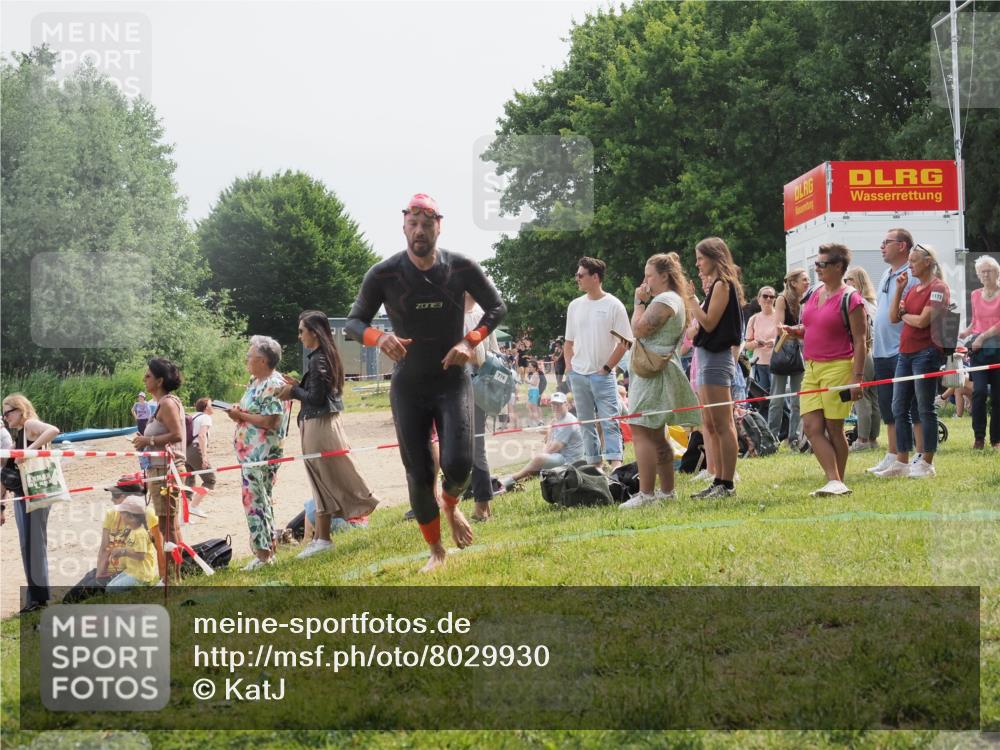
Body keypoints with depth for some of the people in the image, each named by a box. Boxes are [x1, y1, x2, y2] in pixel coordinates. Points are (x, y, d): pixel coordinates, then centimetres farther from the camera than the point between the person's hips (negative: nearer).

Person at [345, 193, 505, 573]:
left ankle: (451, 505, 19)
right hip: (408, 387, 0)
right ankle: (436, 551, 21)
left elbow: (497, 308, 4)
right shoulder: (383, 274, -10)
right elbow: (353, 321, -4)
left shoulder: (462, 268, -8)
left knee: (458, 464, -18)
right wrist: (380, 338, -27)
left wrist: (469, 341, -14)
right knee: (419, 476, 1)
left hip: (453, 381, 0)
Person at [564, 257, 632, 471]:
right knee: (586, 422, 9)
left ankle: (615, 463, -15)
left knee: (609, 421, -10)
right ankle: (594, 463, 15)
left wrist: (607, 367, -10)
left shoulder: (613, 305, -6)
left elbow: (624, 341, -7)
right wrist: (569, 367, 5)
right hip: (578, 374, 6)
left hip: (602, 375, -5)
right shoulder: (575, 305, 10)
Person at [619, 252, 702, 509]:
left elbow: (638, 329, -18)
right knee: (656, 435, 15)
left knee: (640, 431, -15)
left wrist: (639, 302, -8)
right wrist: (643, 302, 13)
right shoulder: (674, 300, 20)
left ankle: (646, 493, -19)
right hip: (657, 371, 11)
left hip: (653, 372, -11)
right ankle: (667, 490, 19)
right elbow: (642, 331, 22)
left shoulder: (664, 300, -13)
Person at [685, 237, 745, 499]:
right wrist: (691, 301, 11)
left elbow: (709, 323, -17)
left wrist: (691, 299, -11)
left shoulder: (722, 285, -10)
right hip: (708, 359, 10)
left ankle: (727, 484, -8)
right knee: (711, 427, 11)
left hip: (716, 358, -10)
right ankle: (719, 482, 15)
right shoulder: (716, 285, 17)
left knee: (722, 426, -9)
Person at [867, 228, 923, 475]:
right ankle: (892, 456, 21)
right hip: (882, 352, 9)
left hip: (904, 351, -9)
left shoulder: (912, 276, -11)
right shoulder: (886, 275, 17)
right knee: (888, 408, 13)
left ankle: (921, 458, -1)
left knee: (913, 407, -5)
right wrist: (874, 340, 20)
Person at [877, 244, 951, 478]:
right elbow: (893, 317, 10)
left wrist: (904, 314, 0)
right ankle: (902, 462, 13)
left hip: (926, 352, -9)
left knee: (926, 409, -3)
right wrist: (899, 289, 3)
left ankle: (927, 463, 2)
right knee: (899, 408, 8)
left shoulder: (938, 288, -8)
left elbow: (922, 320, -18)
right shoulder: (912, 289, 17)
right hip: (906, 353, 9)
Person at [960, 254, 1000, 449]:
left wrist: (983, 336, -16)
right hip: (979, 350, 2)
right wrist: (963, 333, 3)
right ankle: (979, 437, -7)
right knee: (979, 391, -13)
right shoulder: (976, 295, 13)